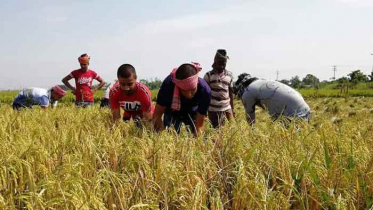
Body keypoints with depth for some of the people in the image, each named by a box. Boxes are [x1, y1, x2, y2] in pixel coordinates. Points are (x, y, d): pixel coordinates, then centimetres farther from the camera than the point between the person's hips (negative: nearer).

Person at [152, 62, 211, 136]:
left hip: (192, 113, 0)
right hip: (172, 112, 0)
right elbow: (157, 115, -29)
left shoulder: (205, 90, -36)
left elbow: (199, 125, -29)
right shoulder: (168, 84, -36)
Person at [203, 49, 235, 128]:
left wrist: (232, 108, 12)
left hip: (227, 108, 3)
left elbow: (231, 92, 12)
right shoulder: (208, 75, -4)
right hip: (213, 109, -3)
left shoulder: (229, 75, 6)